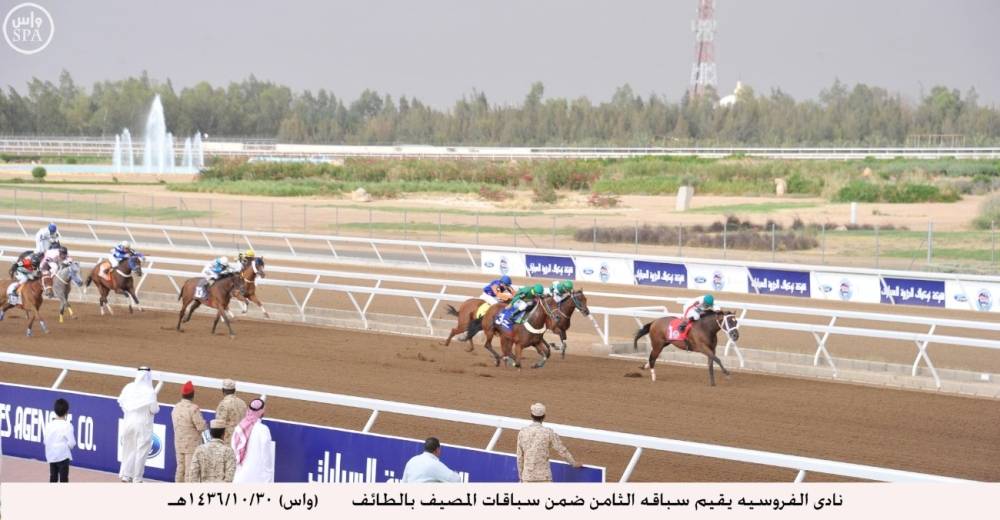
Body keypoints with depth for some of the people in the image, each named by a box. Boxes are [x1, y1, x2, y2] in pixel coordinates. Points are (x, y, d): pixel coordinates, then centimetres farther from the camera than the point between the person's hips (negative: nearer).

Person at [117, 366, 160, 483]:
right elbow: (154, 409, -14)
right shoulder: (150, 392, -16)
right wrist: (157, 406, 8)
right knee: (141, 451, 4)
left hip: (129, 422, 5)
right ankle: (137, 478, 6)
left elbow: (121, 401, 5)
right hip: (143, 424, -5)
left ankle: (125, 475, 22)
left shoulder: (128, 388, -2)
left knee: (129, 449, 17)